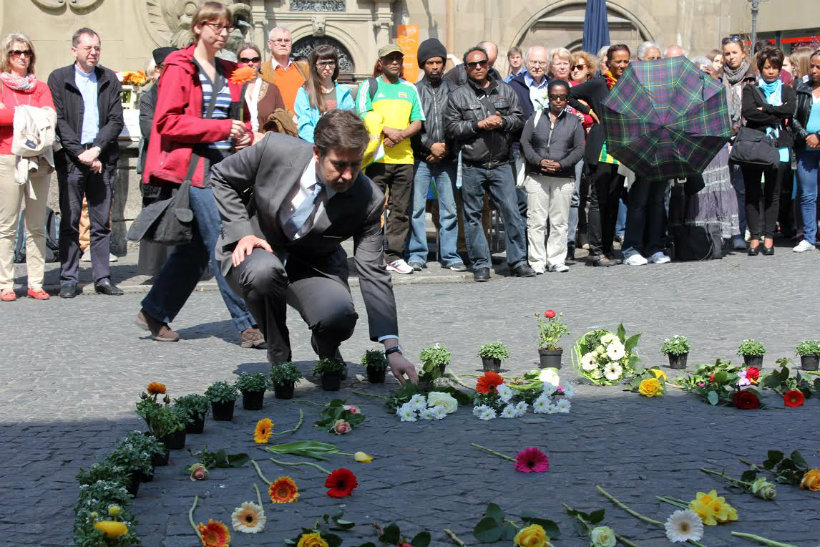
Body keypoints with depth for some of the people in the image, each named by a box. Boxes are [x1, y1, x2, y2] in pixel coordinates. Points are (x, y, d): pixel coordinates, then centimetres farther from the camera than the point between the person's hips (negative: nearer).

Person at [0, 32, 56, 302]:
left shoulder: (41, 87, 16)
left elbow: (50, 115, -1)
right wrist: (29, 114, -6)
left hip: (39, 158, 3)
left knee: (37, 226, 3)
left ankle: (35, 284, 6)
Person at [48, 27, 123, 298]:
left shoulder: (110, 79, 11)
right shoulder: (58, 78, 4)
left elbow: (116, 120, 5)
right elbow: (59, 121, -2)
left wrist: (97, 150, -8)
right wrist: (81, 153, -11)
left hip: (102, 158, 2)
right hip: (70, 159, -2)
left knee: (102, 222, 4)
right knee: (70, 222, 0)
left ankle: (102, 278, 8)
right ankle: (69, 280, 5)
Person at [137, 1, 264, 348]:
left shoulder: (228, 72, 17)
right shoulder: (180, 68, -4)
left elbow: (239, 115, 29)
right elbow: (167, 121, -12)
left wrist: (244, 134, 4)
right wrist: (221, 128, -17)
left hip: (223, 166, 8)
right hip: (194, 165, -8)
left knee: (195, 248, 11)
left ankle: (153, 313, 24)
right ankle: (247, 325, -10)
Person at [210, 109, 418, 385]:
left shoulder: (368, 199, -22)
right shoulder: (275, 149, -24)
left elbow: (373, 273, -19)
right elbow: (222, 178, -5)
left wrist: (393, 349, -25)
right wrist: (242, 232, -18)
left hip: (314, 264, 1)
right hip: (257, 248, 0)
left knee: (339, 316, -31)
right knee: (264, 271, -38)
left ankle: (326, 354, 10)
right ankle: (279, 360, -10)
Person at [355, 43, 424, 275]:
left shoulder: (410, 89, 18)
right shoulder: (369, 86, 7)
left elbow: (417, 122, 12)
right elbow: (364, 117, -4)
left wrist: (401, 134, -8)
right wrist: (388, 131, -16)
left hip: (404, 157, 4)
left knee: (401, 208, 3)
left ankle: (394, 255, 9)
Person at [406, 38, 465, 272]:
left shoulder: (452, 90, 8)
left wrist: (447, 147, -4)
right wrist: (430, 145, -8)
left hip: (446, 159, 1)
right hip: (421, 159, -1)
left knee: (450, 208, 2)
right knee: (416, 207, -2)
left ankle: (450, 255, 9)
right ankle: (417, 255, 7)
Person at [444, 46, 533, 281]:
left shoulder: (505, 91, 11)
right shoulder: (458, 96, 4)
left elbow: (518, 119, 10)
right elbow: (451, 127, -2)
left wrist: (502, 121, -10)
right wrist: (478, 125, -11)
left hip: (501, 164, 1)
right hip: (472, 167, -1)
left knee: (511, 212, -3)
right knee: (473, 215, 3)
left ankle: (518, 261, 5)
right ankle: (480, 264, 11)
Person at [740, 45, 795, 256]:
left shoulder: (787, 90, 16)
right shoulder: (751, 90, 10)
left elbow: (790, 109, -6)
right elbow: (747, 112, -10)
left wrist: (764, 109, -9)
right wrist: (776, 118, -9)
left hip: (779, 146, 1)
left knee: (773, 194, 2)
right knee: (752, 193, -2)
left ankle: (769, 237, 5)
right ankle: (755, 236, 2)